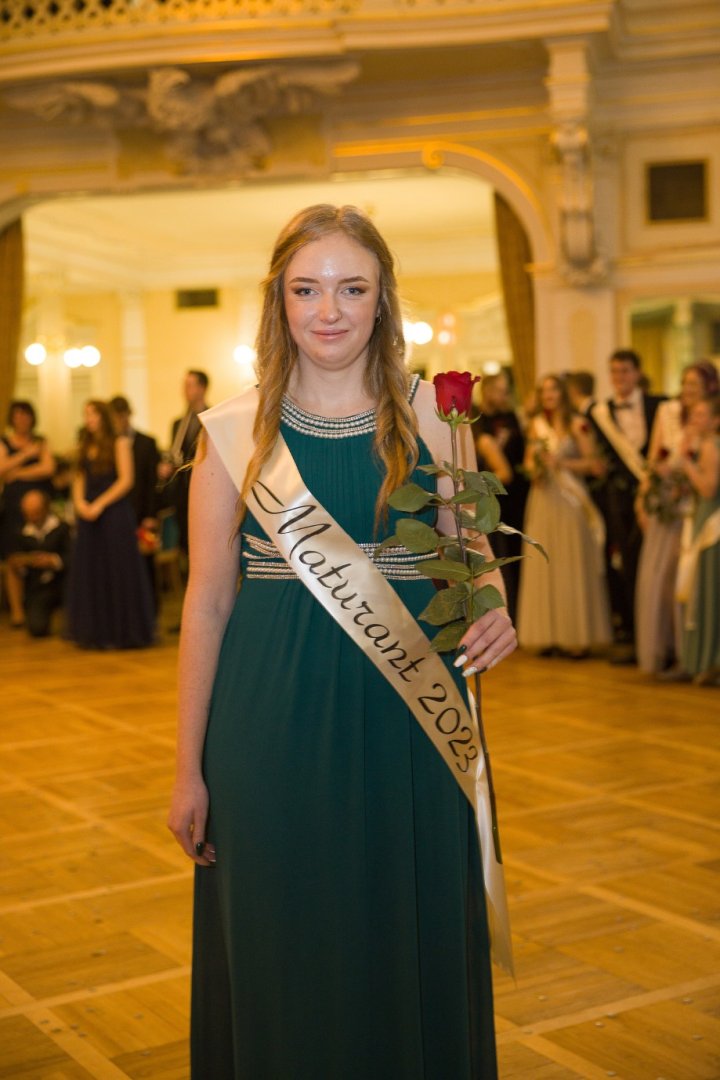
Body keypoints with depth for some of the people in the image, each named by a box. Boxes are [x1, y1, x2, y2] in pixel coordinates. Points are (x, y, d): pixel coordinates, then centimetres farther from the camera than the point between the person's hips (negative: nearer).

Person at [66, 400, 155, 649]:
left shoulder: (119, 443, -2)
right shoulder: (84, 446, 14)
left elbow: (126, 480, -9)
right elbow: (80, 478, 12)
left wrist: (100, 504, -15)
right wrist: (79, 502, -7)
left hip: (115, 513, -5)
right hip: (89, 514, 5)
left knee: (119, 571, -1)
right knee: (91, 571, 6)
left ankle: (123, 631, 8)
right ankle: (96, 631, 14)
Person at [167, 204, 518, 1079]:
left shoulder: (430, 415, 3)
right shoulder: (234, 432, 1)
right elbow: (207, 604, 1)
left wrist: (492, 613, -15)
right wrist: (188, 770, 0)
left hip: (406, 718, 1)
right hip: (272, 727, 0)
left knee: (410, 941, 11)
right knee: (280, 952, 9)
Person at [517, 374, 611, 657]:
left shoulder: (578, 425, -3)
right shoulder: (536, 425, 11)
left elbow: (594, 464, -6)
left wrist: (561, 462, -13)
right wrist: (533, 468, -3)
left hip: (571, 502, -4)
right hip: (543, 499, 4)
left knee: (573, 566, -3)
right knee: (543, 566, 2)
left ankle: (578, 636, 2)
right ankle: (549, 634, 6)